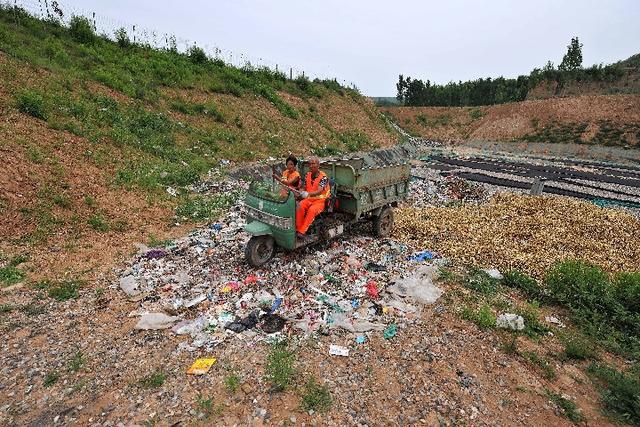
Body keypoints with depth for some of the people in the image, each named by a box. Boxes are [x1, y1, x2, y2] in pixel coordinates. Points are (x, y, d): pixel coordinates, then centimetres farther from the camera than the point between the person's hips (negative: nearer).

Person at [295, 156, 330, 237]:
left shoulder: (323, 177, -12)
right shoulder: (308, 175, 8)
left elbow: (319, 191, -25)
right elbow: (304, 188, 12)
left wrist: (308, 194, -43)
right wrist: (300, 192, -12)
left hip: (320, 200, -5)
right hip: (309, 199, 5)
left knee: (312, 210, -34)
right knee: (300, 206, -26)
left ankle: (302, 231, -30)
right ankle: (297, 228, -21)